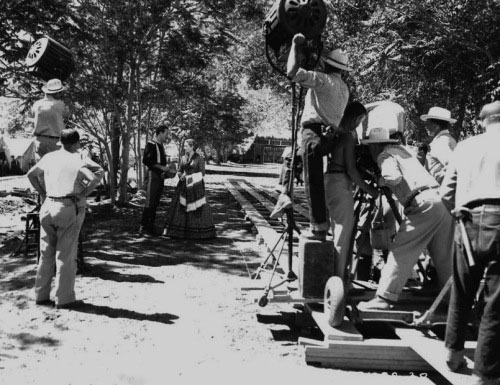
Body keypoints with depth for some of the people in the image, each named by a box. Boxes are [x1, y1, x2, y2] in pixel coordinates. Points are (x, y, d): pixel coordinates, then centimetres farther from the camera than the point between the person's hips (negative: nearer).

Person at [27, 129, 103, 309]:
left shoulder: (50, 157, 9)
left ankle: (41, 295, 22)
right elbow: (97, 176, -19)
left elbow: (31, 174, 19)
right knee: (66, 255, 2)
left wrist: (42, 193, 17)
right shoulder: (78, 160, -6)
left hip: (48, 206, 5)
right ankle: (64, 298, 8)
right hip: (69, 208, -5)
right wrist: (82, 194, -10)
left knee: (46, 253, 15)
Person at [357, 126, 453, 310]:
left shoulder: (385, 155, 1)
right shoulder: (402, 149, 25)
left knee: (400, 252, -4)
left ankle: (384, 298, -5)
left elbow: (394, 177, -17)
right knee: (444, 256, 15)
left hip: (423, 204, -8)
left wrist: (380, 181, 1)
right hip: (443, 200, 8)